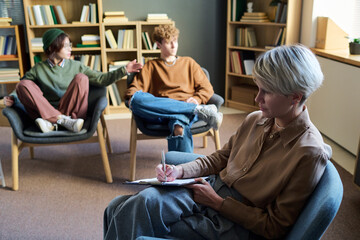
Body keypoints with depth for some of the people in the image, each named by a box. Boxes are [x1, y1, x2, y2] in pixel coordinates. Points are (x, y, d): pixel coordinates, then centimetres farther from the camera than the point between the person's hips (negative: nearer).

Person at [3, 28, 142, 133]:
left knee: (81, 78, -21)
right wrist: (11, 98, -7)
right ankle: (63, 120, -35)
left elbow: (101, 79, 7)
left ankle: (53, 123, -33)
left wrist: (124, 70, -3)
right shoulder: (38, 69, 12)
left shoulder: (75, 66, 13)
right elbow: (20, 90, 15)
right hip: (46, 111, 1)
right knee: (23, 84, -19)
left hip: (71, 111, 0)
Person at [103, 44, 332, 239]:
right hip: (213, 188, 6)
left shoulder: (309, 153, -18)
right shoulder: (255, 120, 2)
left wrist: (218, 202, -15)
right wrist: (180, 171, -2)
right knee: (119, 207, -8)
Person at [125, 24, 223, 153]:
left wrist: (197, 99, -5)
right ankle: (199, 110, -34)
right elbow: (135, 88, 13)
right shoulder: (151, 66, 25)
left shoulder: (188, 62, 26)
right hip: (161, 112, 1)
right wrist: (132, 97, -13)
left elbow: (207, 88, 18)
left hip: (187, 110, -1)